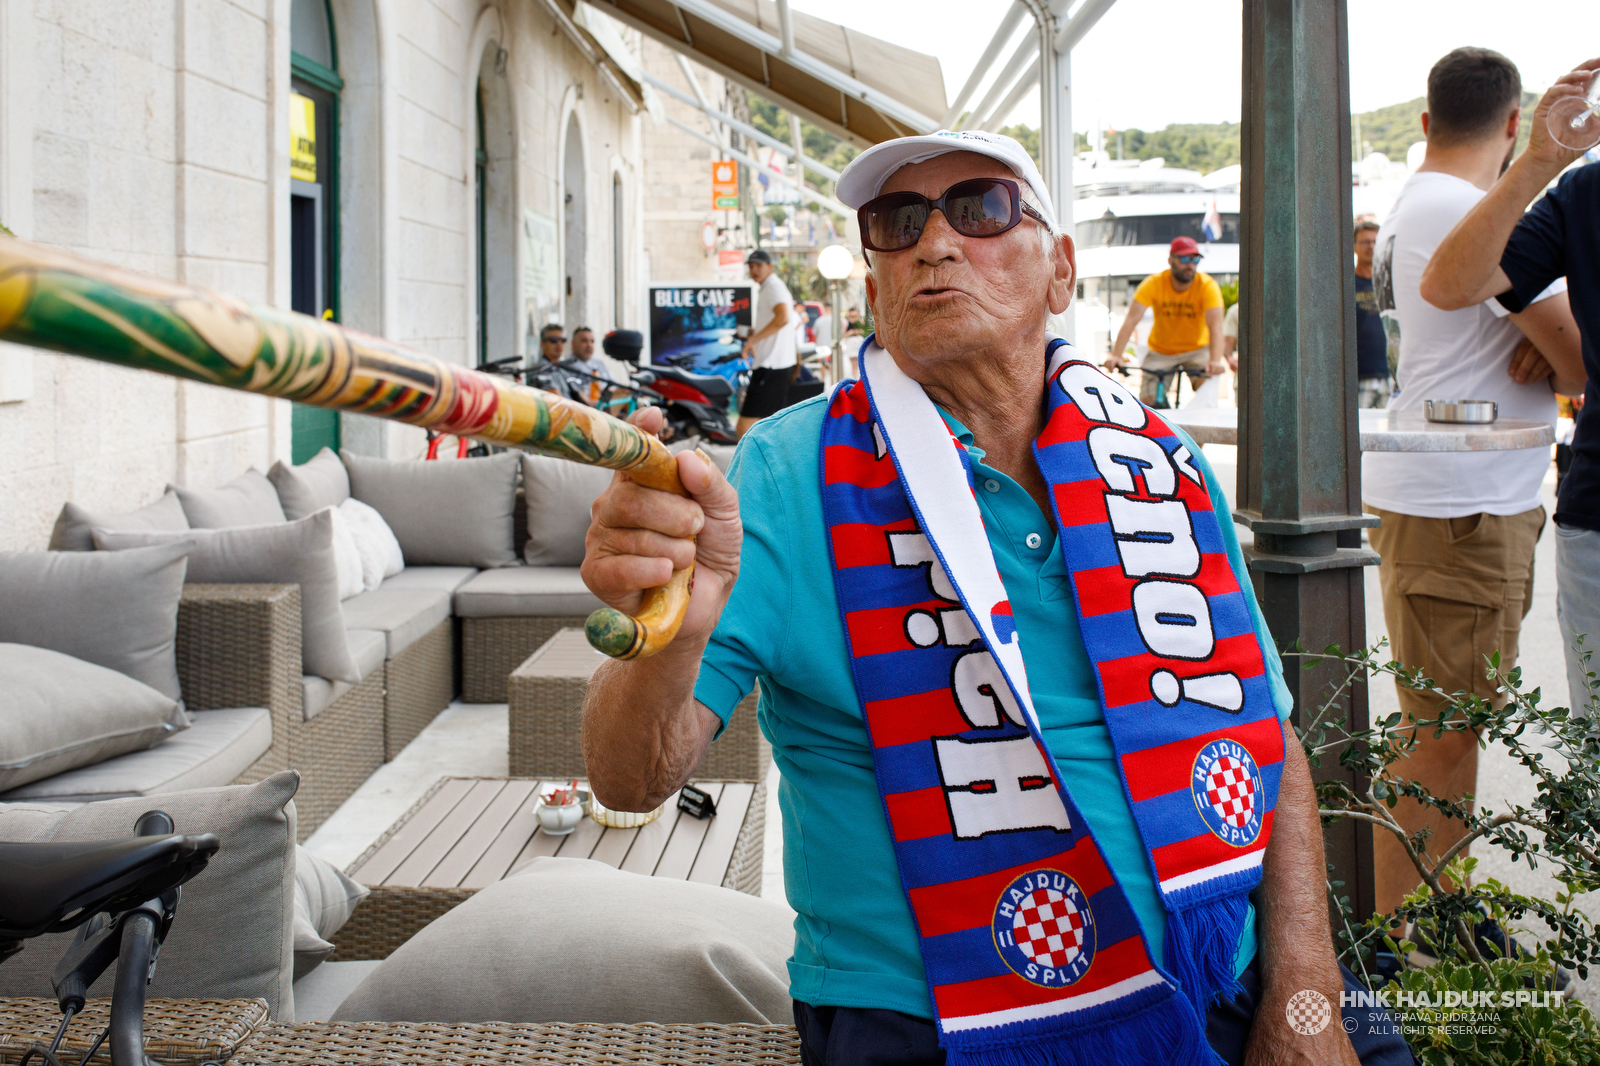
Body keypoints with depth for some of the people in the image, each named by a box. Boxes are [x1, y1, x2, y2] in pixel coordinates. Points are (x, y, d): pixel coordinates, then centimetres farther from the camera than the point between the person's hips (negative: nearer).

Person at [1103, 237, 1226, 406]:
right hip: (1160, 351, 0)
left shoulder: (1208, 285, -20)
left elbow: (1215, 324, -31)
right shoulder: (1154, 283, -18)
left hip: (1196, 349, 0)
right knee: (1147, 402, -12)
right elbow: (1131, 319, -28)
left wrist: (1216, 361, -48)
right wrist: (1116, 355, -41)